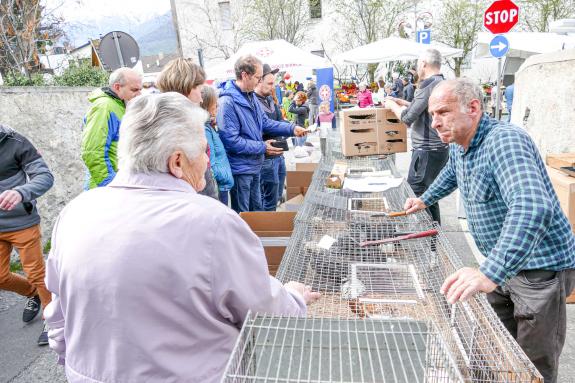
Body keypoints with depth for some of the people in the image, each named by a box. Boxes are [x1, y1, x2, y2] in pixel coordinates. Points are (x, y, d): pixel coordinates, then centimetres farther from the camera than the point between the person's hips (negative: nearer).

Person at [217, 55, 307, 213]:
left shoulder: (251, 96, 7)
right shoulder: (227, 102, -23)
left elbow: (265, 122, 13)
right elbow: (231, 141, -26)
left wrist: (292, 128, 1)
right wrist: (262, 147, -19)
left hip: (254, 166, 9)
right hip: (239, 169, -9)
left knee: (257, 209, 23)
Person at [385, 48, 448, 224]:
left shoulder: (428, 84, -16)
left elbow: (407, 117, -17)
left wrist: (392, 105, 1)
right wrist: (401, 102, 21)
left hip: (427, 150, -10)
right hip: (439, 148, 10)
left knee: (416, 195, -5)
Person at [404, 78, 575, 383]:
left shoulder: (504, 141, -28)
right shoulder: (459, 143, 1)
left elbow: (533, 208, -44)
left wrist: (490, 274, -52)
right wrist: (425, 199, 19)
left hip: (540, 267, -8)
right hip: (503, 264, 8)